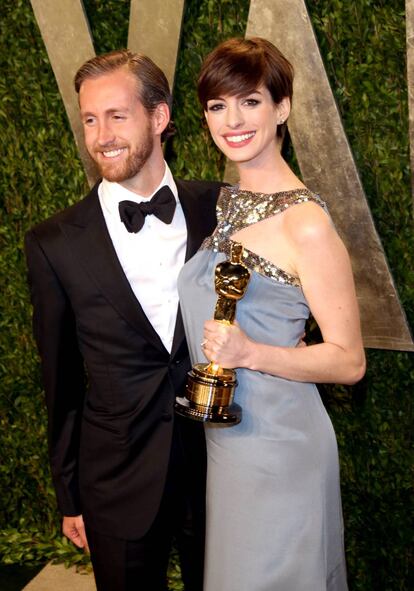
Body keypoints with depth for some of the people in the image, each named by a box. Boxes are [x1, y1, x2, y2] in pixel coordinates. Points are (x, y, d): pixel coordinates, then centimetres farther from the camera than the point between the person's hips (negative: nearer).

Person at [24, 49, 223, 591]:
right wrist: (69, 498, 4)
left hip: (219, 470, 2)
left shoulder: (219, 208, -6)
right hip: (120, 490, -1)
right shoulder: (55, 244, -9)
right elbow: (62, 384, -3)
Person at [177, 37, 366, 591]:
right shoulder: (221, 204, 3)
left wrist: (250, 353, -28)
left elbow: (349, 361, -16)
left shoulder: (306, 224, -20)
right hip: (220, 436, 7)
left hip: (278, 440, -7)